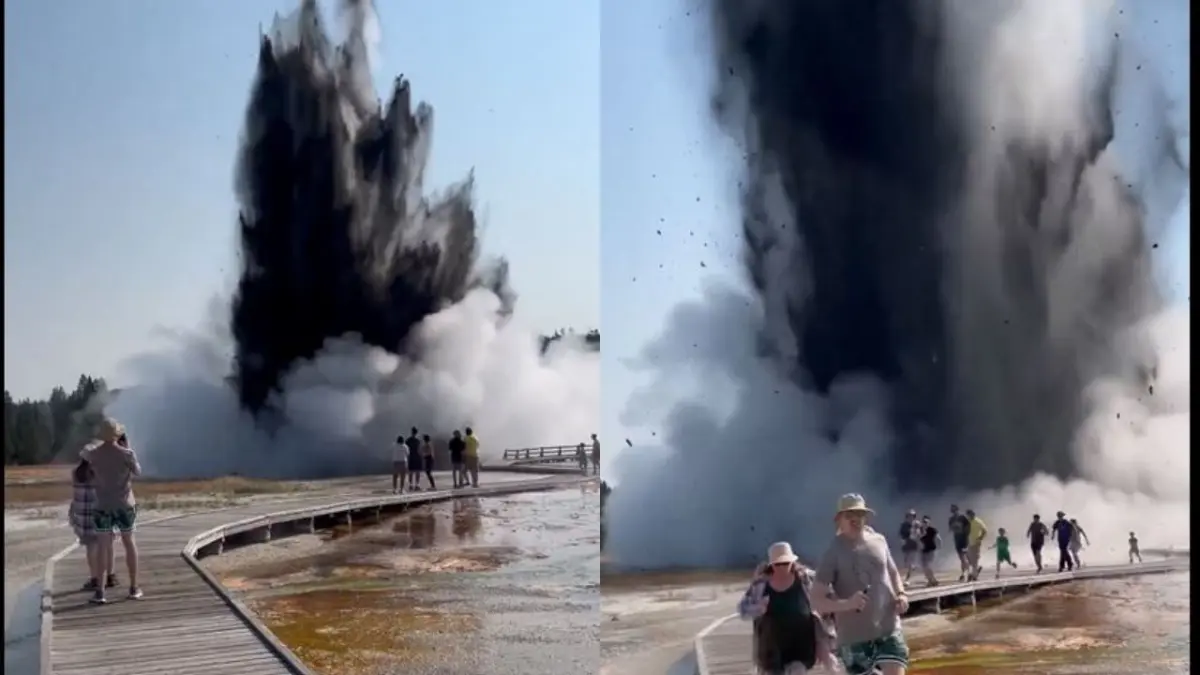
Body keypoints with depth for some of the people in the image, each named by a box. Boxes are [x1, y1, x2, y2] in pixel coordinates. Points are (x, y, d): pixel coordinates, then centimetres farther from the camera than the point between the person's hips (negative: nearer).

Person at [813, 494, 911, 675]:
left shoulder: (878, 541, 3)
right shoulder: (834, 552, -10)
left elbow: (893, 572, 21)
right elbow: (816, 601, -12)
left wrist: (901, 594, 1)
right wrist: (846, 603, -29)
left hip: (889, 629, 3)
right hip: (855, 636, -3)